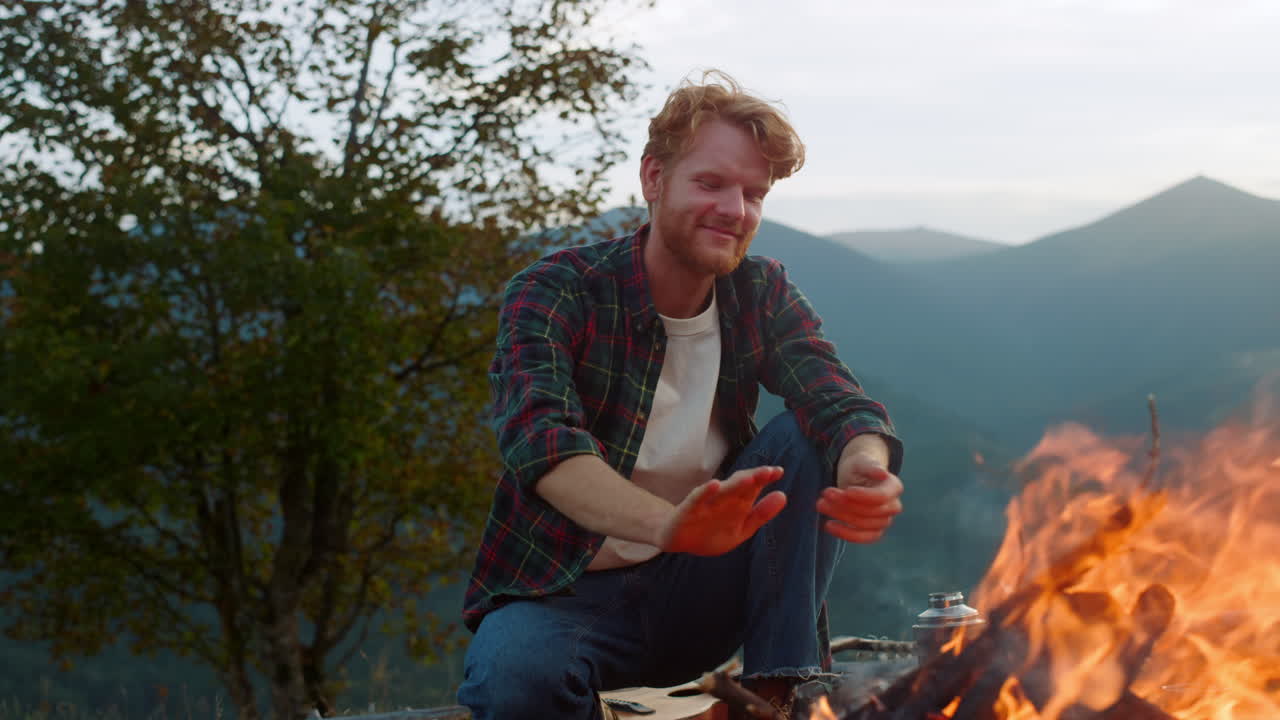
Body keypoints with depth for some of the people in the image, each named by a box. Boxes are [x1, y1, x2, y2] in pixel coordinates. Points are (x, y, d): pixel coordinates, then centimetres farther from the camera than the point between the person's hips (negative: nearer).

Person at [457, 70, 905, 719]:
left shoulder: (762, 295, 0)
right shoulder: (556, 293, -14)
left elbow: (840, 403, -16)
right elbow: (540, 441, -32)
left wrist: (866, 471, -42)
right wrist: (669, 525, -52)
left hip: (695, 592, 5)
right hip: (562, 589, -5)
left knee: (806, 437, -15)